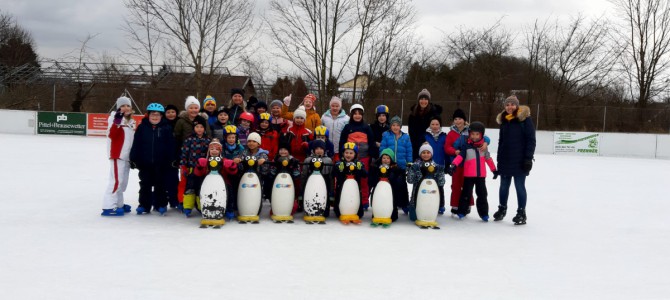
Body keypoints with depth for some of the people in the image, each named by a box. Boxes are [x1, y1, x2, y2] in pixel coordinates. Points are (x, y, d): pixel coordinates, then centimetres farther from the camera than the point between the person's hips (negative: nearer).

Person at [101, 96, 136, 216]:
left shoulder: (131, 121, 18)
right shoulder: (115, 118, -8)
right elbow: (111, 135, -22)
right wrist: (117, 122, -36)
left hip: (127, 156, 9)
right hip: (117, 155, -9)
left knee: (122, 182, 13)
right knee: (117, 181, -13)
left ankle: (118, 204, 23)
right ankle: (109, 206, -10)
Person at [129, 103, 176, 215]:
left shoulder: (166, 128, -1)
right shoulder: (142, 127, 2)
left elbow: (171, 145, -2)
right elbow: (136, 144, 1)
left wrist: (172, 159, -6)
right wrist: (133, 159, -3)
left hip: (161, 163, -1)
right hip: (144, 162, 1)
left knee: (160, 184, 8)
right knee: (145, 184, 10)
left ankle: (161, 205, 17)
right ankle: (144, 205, 18)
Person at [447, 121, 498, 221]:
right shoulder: (466, 146, -6)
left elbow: (488, 158, 17)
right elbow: (460, 156, -17)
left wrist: (494, 170, 21)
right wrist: (453, 165, -33)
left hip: (481, 175, 3)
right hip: (469, 175, -3)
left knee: (482, 194, 8)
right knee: (466, 193, 3)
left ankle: (484, 213, 16)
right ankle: (462, 211, 14)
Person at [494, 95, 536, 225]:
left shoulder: (525, 119, -6)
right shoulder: (504, 120, 11)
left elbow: (531, 140, -10)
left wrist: (528, 158, -16)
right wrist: (499, 159, 13)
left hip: (520, 160, -5)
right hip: (505, 160, 5)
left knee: (520, 186, 1)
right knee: (504, 186, 13)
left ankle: (521, 213, 10)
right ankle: (502, 209, 28)